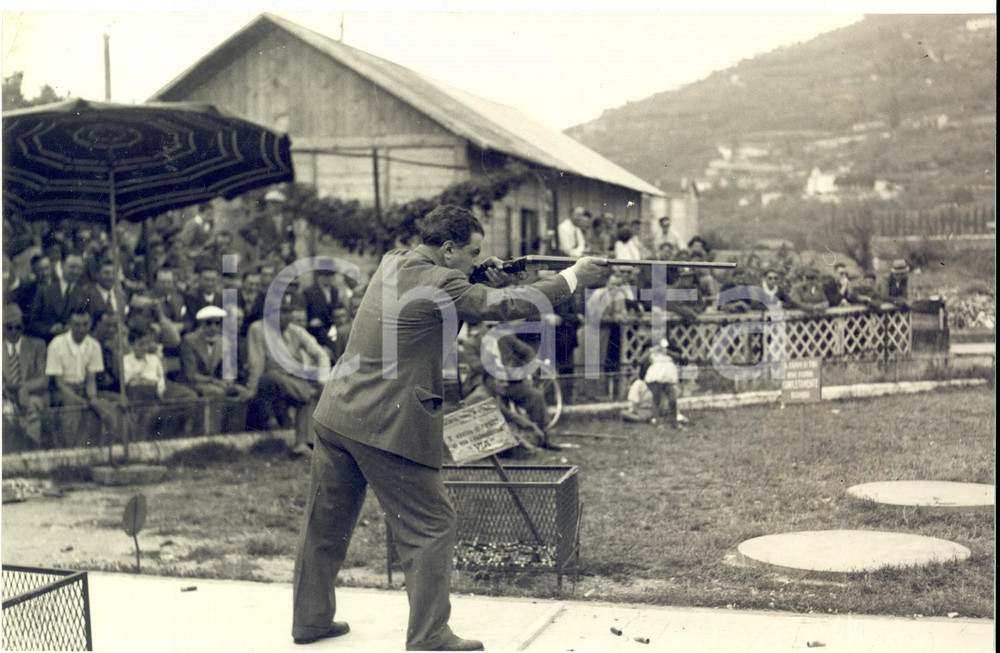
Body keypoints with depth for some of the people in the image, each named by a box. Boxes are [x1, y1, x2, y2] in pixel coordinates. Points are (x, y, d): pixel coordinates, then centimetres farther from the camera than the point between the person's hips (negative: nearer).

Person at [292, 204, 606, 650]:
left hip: (336, 415, 9)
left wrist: (488, 281, 8)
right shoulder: (438, 284, -14)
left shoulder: (392, 263, 11)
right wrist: (572, 277, -7)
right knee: (431, 527, 3)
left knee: (326, 523, 18)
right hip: (387, 425, -9)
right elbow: (506, 306, -16)